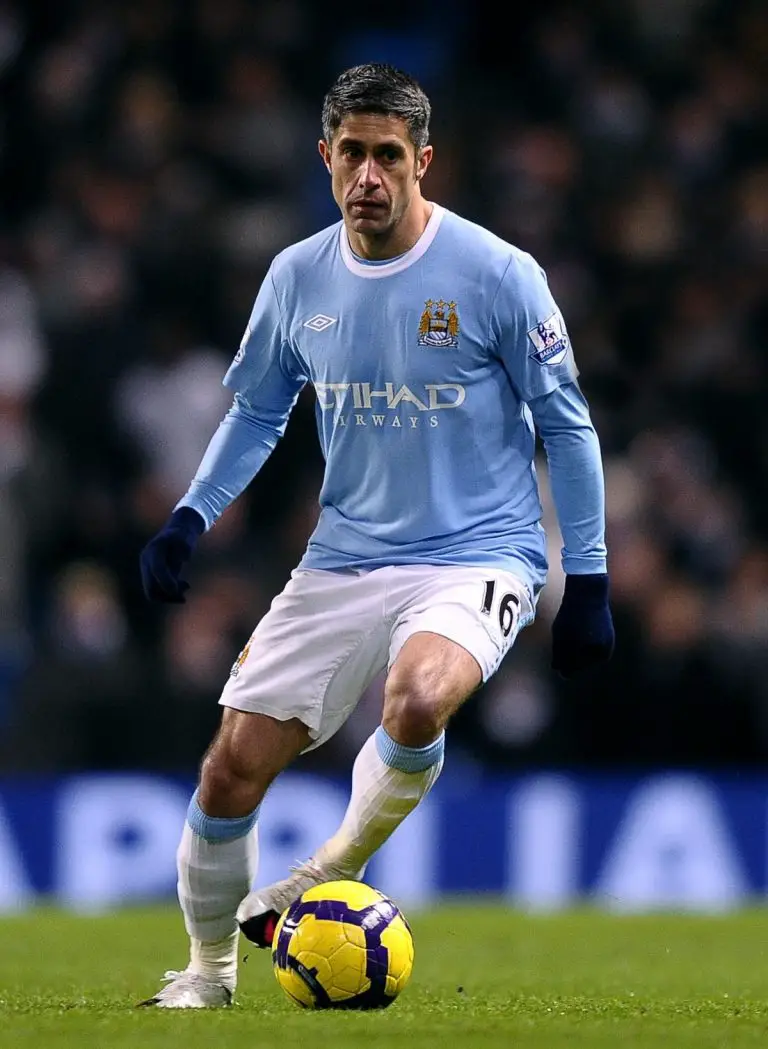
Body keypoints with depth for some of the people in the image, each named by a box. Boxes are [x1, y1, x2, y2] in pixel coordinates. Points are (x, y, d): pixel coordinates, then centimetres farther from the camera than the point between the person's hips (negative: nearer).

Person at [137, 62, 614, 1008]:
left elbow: (566, 426, -2)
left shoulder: (496, 274, -10)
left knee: (417, 697, -36)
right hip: (343, 562, 4)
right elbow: (255, 412, 18)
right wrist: (189, 518, 4)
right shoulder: (298, 278, 2)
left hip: (476, 556, -4)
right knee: (232, 767, -1)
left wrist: (587, 582, -4)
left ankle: (335, 870, -7)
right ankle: (208, 973, 23)